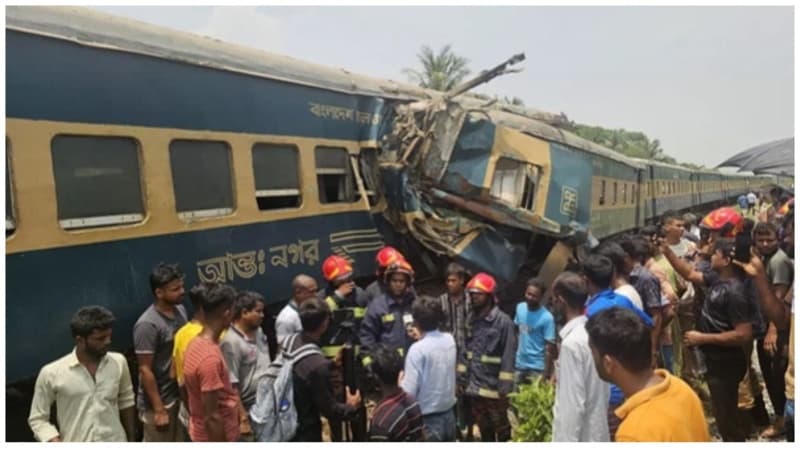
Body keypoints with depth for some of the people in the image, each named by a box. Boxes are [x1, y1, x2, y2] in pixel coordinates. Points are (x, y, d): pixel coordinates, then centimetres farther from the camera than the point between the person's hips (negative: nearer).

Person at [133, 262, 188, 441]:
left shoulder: (180, 311, 1)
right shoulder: (148, 324, -23)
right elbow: (145, 370, -21)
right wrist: (159, 409, -18)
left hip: (180, 395, 7)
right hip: (158, 401, -7)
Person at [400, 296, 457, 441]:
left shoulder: (417, 349, -21)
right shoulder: (450, 340, -2)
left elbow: (409, 391, -22)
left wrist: (401, 381, 0)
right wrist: (421, 339, 25)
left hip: (428, 419, -7)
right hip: (448, 414, 7)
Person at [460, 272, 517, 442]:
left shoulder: (503, 321, -14)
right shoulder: (473, 320, 7)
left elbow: (508, 357, -15)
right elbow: (466, 351, 12)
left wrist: (504, 387, -17)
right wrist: (461, 378, 8)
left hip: (494, 387, -6)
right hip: (474, 386, 6)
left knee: (501, 427, 10)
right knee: (483, 428, 19)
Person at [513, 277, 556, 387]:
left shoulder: (547, 318, -18)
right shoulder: (520, 307, 0)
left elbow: (550, 347, -16)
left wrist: (546, 374, -16)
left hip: (537, 368, -6)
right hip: (519, 365, 6)